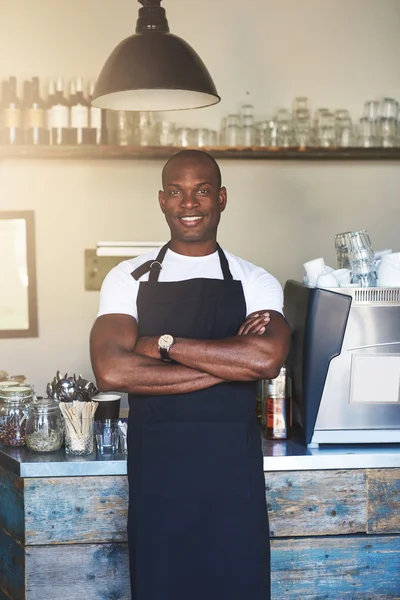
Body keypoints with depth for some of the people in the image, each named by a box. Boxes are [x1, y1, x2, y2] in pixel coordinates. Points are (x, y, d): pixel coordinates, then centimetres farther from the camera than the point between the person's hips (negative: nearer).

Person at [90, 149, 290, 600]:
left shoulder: (256, 283, 4)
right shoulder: (128, 279, 3)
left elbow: (266, 359, -16)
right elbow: (111, 372, -13)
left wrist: (164, 344, -13)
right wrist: (228, 363, -13)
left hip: (234, 466, 1)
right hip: (157, 465, 0)